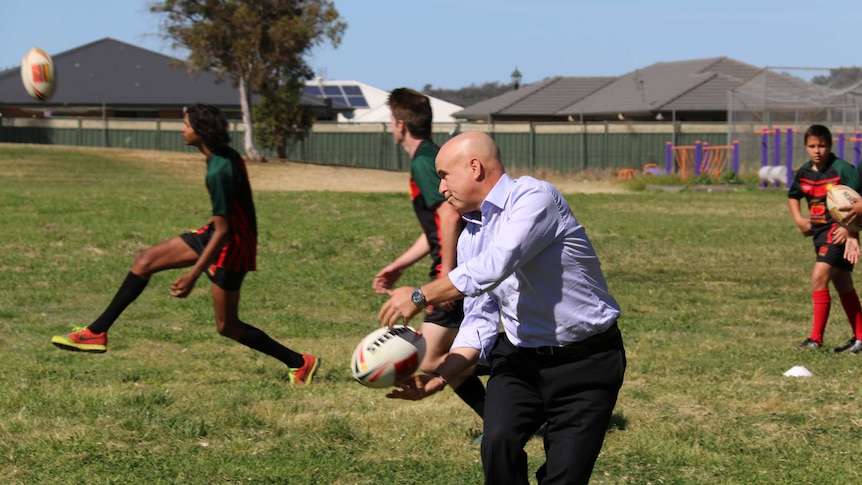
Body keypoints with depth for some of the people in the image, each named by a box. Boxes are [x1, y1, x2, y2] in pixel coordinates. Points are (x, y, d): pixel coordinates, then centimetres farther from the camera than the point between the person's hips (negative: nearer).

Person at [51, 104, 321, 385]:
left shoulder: (219, 172, -27)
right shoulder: (226, 156, 2)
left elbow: (222, 231, -27)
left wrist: (193, 275, -27)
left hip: (230, 245, -10)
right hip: (214, 234, 10)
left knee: (226, 326, 0)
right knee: (145, 261, 5)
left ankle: (299, 363, 13)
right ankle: (97, 333, 7)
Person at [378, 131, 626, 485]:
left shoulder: (534, 197, -15)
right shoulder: (470, 238, 9)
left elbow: (494, 266, -27)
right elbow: (479, 322, 7)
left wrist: (420, 296, -18)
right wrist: (439, 378, -7)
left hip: (587, 361, -5)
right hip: (522, 357, 5)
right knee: (499, 443, -22)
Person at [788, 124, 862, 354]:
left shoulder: (842, 169, -15)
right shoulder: (804, 172, 5)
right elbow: (793, 196, 24)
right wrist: (799, 219, 8)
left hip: (839, 231, -8)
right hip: (820, 231, 8)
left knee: (819, 278, -18)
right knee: (842, 284, 13)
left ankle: (816, 338, -15)